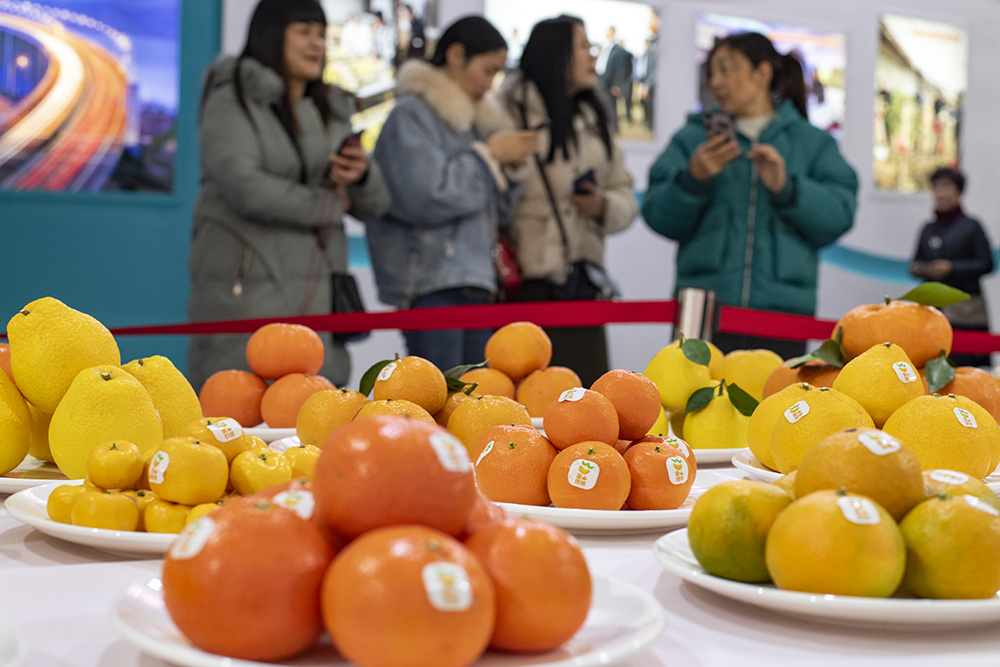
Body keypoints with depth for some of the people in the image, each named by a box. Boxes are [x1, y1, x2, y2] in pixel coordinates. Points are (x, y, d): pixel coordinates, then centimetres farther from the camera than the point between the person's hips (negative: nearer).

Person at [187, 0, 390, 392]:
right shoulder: (232, 101, 1)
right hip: (246, 285, -5)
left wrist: (363, 176, -9)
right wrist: (329, 203, -3)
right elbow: (245, 189, -16)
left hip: (317, 291, 5)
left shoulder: (332, 110, 18)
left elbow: (375, 205, 15)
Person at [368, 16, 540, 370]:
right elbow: (423, 199, -18)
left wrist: (508, 166, 5)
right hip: (429, 281, -8)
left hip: (472, 278, 8)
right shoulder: (411, 115, -5)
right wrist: (488, 155, -8)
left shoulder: (469, 118, 20)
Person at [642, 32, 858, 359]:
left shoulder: (812, 142, 15)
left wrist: (787, 188, -12)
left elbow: (839, 215, 1)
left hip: (781, 309, 0)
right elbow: (659, 218, 5)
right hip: (703, 308, 0)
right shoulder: (694, 138, 15)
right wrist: (692, 179, -11)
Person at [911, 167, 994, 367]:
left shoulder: (971, 227, 0)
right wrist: (916, 269, 0)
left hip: (965, 309, -4)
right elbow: (917, 259, 23)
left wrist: (951, 268, -13)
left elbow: (986, 264, -3)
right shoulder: (928, 229, 14)